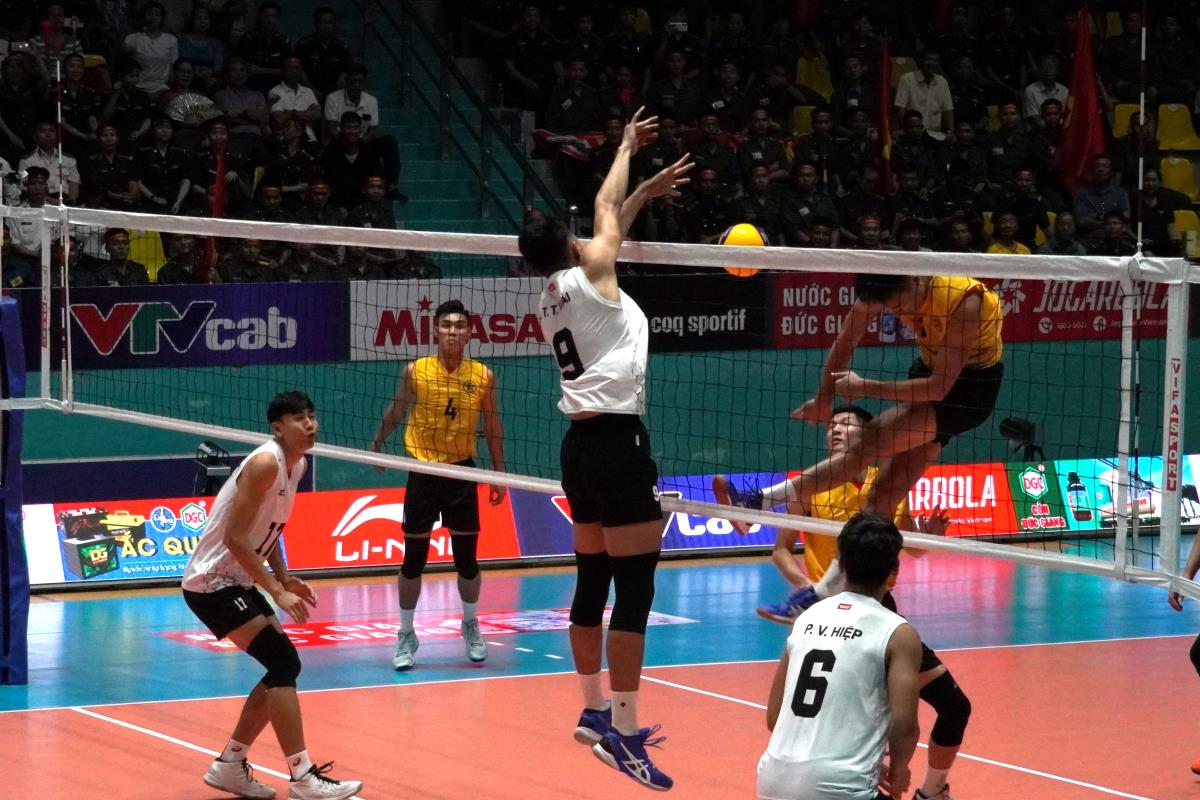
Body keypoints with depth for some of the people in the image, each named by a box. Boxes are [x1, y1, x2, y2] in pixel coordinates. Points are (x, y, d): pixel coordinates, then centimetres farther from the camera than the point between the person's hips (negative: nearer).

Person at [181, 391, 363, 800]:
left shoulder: (297, 465, 6)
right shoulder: (265, 463, -22)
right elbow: (234, 536, -26)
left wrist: (284, 578, 4)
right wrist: (277, 591, -25)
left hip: (237, 581, 10)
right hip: (211, 582, -10)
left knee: (283, 667, 10)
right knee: (283, 661, -17)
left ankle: (229, 765, 20)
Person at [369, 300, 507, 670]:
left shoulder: (483, 376, -2)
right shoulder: (415, 371, -5)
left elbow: (492, 427, 7)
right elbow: (394, 413, 9)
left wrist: (499, 472, 7)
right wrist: (377, 445, 4)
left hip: (461, 473, 1)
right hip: (422, 472, -1)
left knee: (467, 556, 7)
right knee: (413, 559, 1)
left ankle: (471, 626, 28)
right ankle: (406, 636, 13)